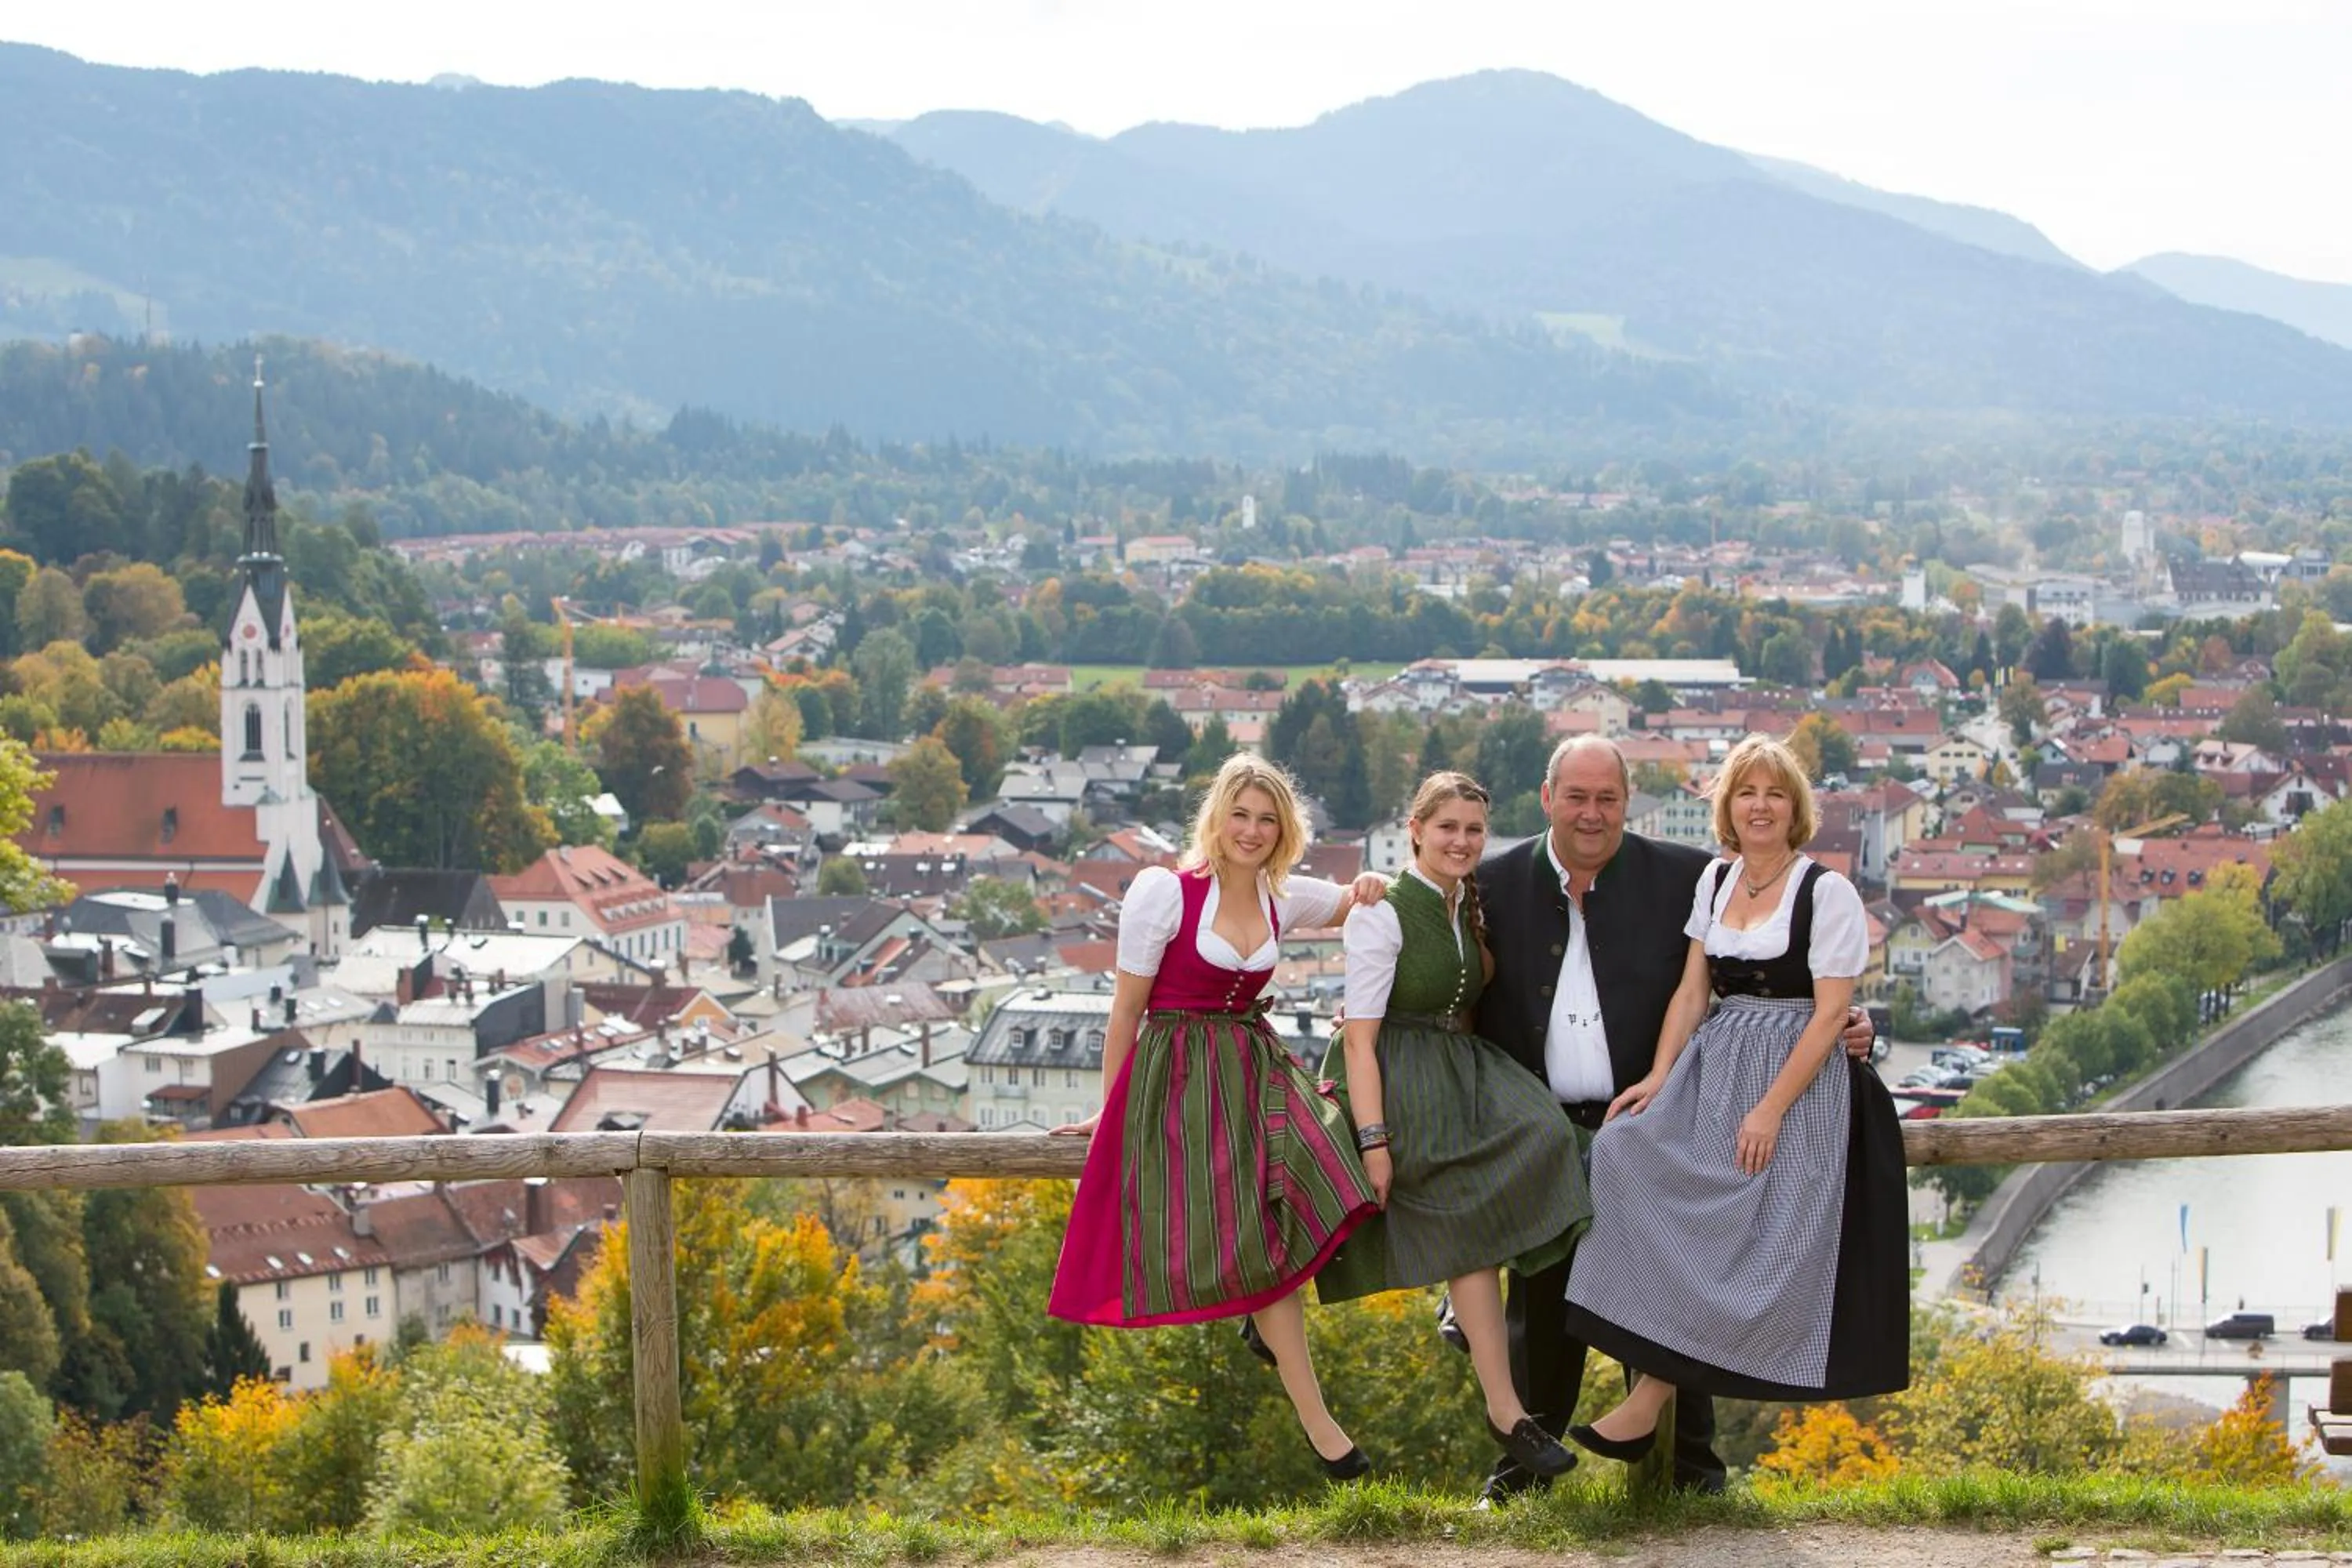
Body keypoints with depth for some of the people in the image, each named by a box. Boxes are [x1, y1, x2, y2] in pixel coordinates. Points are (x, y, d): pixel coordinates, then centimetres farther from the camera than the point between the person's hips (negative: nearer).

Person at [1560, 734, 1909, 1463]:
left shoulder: (1826, 891, -6)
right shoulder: (1715, 883, 12)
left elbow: (1830, 1012, -10)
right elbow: (1691, 991, 13)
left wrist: (1771, 1108, -16)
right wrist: (1658, 1077, -2)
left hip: (1796, 1074, -6)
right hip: (1712, 1068, 6)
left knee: (1751, 1237, -13)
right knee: (1628, 1150, -16)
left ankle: (1651, 1399, -13)